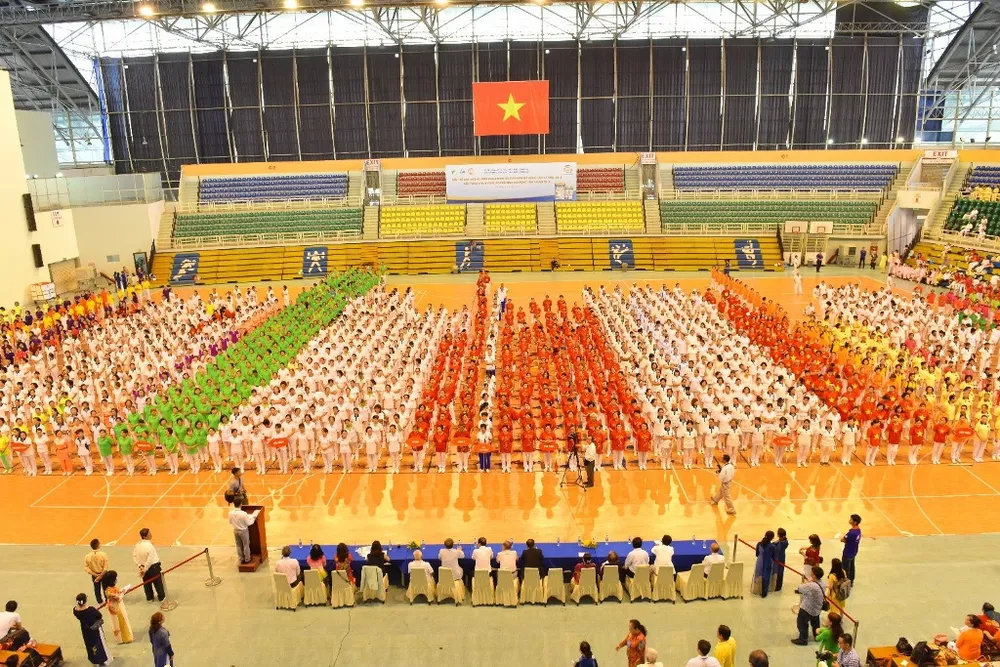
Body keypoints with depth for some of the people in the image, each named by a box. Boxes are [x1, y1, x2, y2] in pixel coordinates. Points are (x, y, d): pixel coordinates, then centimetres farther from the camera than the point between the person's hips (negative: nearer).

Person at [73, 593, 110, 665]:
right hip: (96, 629, -4)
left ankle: (94, 660, 45)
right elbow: (100, 617, -19)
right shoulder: (91, 609, -37)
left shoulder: (75, 610, -22)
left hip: (85, 630, 4)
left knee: (90, 644, 27)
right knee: (100, 643, 18)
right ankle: (105, 659, 36)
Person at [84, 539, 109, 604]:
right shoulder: (103, 555, -22)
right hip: (103, 574, -2)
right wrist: (101, 575, -12)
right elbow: (105, 568, -23)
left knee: (97, 588, 20)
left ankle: (99, 600, 32)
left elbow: (86, 568, -12)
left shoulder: (88, 556, -14)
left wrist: (95, 575, -10)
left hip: (94, 575, 2)